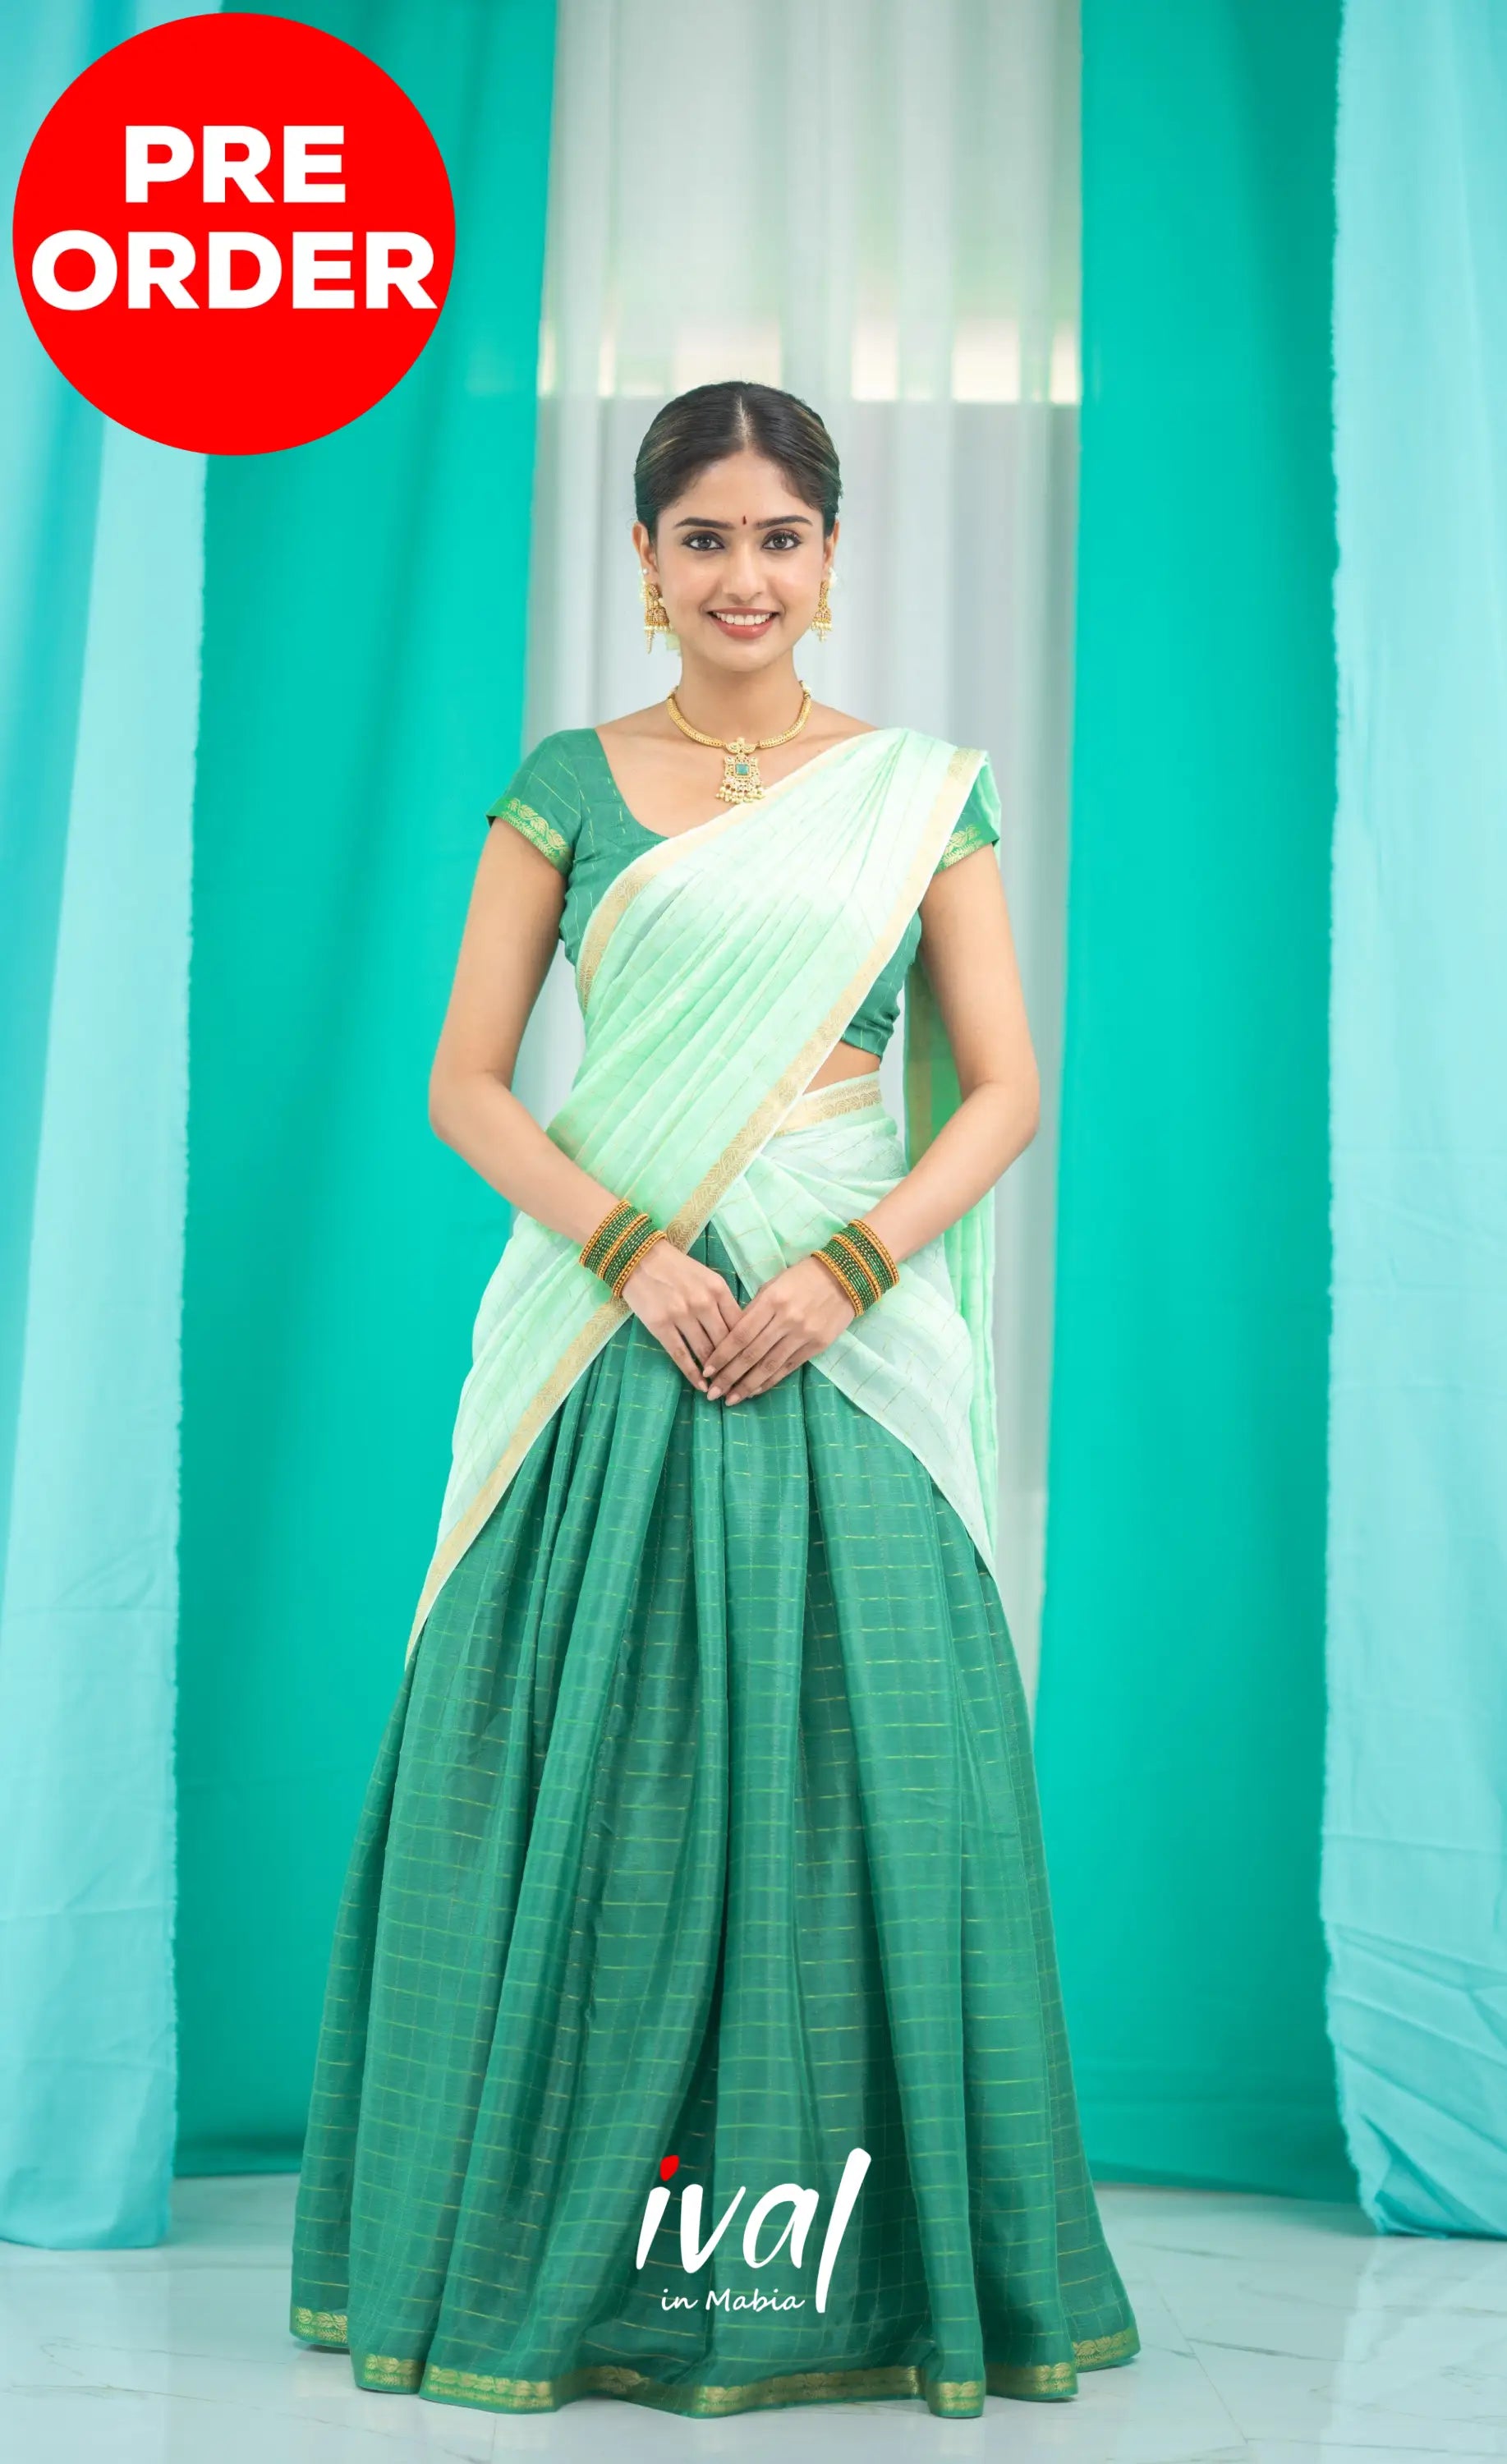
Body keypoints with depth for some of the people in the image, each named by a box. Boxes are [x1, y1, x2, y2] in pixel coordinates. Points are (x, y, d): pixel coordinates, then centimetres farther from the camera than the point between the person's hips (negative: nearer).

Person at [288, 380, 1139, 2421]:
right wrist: (628, 1250, -12)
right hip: (611, 1338, 0)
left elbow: (1004, 1086, 4)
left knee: (851, 1773, 0)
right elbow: (466, 1079, 3)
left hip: (850, 1339, 0)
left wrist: (843, 1272, -11)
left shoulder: (924, 793, 9)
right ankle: (554, 2252, 14)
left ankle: (878, 2270, 13)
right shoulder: (571, 784, 8)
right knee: (592, 1773, 1)